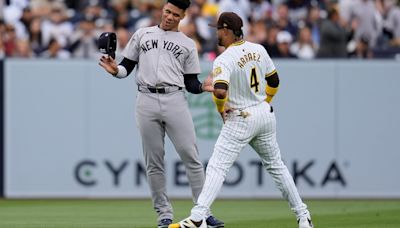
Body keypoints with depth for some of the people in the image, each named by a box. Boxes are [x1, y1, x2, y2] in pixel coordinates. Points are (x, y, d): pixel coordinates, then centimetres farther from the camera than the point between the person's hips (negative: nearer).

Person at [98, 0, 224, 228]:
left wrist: (203, 87, -10)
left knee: (191, 157, -7)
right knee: (154, 162, 2)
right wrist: (115, 70, -9)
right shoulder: (142, 35, 14)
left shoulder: (188, 44, 13)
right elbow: (127, 67, 13)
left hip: (175, 101, -1)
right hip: (147, 101, 1)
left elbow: (190, 83, 11)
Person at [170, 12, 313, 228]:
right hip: (265, 114, 7)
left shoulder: (224, 60, -19)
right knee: (275, 165, 19)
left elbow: (220, 91, -32)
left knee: (217, 167, -9)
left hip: (241, 119, -7)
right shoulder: (259, 50, 4)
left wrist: (220, 109, -12)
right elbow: (274, 80, 15)